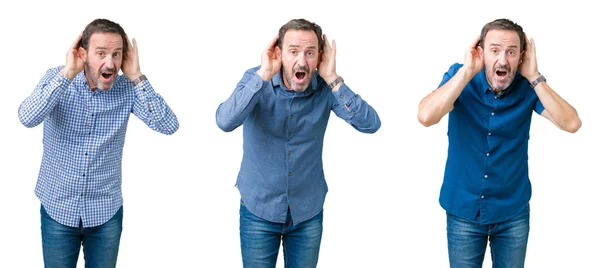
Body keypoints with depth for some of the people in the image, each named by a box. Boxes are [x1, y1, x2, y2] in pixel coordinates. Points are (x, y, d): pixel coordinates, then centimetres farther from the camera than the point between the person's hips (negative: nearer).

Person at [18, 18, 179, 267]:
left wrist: (137, 77, -21)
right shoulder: (57, 78, -10)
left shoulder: (127, 89, -9)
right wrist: (68, 73, -28)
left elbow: (169, 126, -20)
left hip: (106, 212, 1)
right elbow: (28, 118, -27)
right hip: (58, 209, 0)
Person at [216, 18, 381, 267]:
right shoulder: (256, 79, -13)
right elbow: (225, 122, -29)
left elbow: (371, 124, -22)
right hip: (259, 209, -1)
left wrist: (332, 79, -26)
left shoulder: (326, 87, -10)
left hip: (308, 212, 1)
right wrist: (264, 76, -31)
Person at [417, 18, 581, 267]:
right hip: (463, 209, -1)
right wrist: (467, 71, -27)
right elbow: (426, 116, -29)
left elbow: (571, 124, -22)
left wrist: (534, 77, -23)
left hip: (513, 210, 1)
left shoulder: (528, 86, -9)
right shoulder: (460, 77, -12)